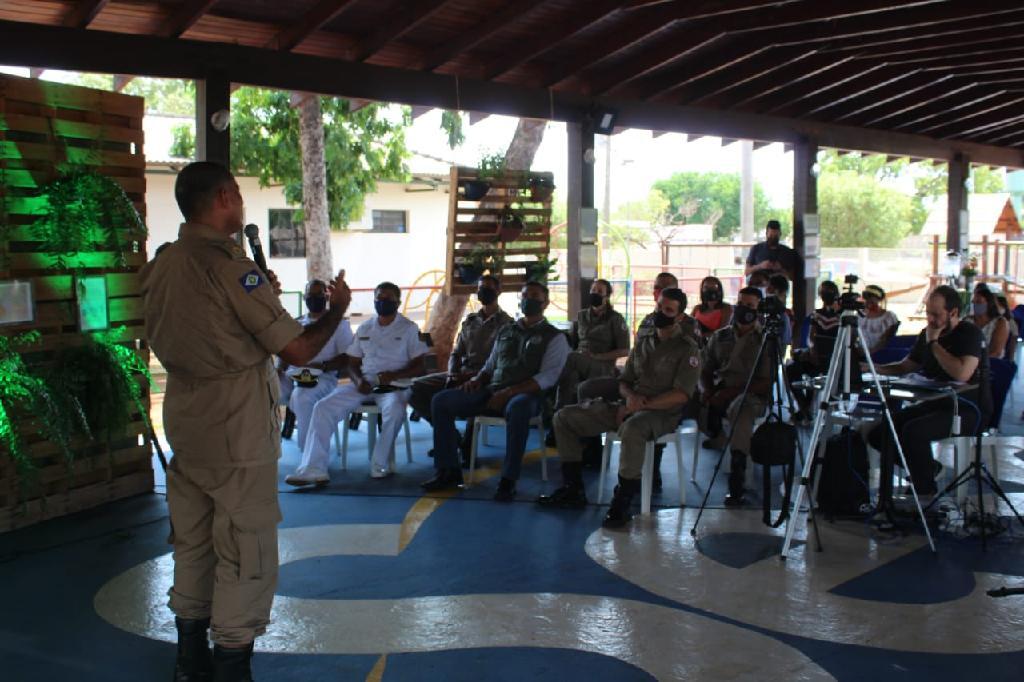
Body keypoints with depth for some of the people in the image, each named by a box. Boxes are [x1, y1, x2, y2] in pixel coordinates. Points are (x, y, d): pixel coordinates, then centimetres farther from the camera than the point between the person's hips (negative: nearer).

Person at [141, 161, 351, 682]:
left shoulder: (158, 267, 5)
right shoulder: (233, 268, -18)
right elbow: (297, 349, -17)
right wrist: (337, 309, 0)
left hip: (183, 421, 8)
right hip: (236, 430, -8)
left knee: (191, 542, 19)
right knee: (245, 552, 2)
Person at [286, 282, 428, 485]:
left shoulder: (409, 329, 5)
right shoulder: (364, 329, 18)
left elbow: (419, 366, -1)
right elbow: (352, 363, 17)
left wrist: (394, 375, -19)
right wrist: (358, 380, -6)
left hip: (394, 385, -4)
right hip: (364, 384, 4)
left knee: (394, 409, -39)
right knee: (323, 406, -18)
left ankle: (380, 466, -22)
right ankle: (314, 469, -22)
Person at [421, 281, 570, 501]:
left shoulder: (554, 337, 5)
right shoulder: (505, 331, 23)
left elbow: (547, 377, -8)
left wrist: (508, 393, -18)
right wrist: (477, 379, 2)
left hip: (526, 395, -6)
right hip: (491, 392, 6)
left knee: (518, 407, -42)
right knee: (441, 401, -11)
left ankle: (508, 480, -34)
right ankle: (448, 471, -8)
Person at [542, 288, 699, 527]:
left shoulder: (687, 348, -3)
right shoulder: (643, 342, 17)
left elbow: (682, 395, -13)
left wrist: (642, 404, -18)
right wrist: (630, 396, -5)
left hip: (662, 412, -7)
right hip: (629, 406, 7)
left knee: (631, 429, -44)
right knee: (564, 417, -2)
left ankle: (622, 504, -31)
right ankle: (573, 489, 1)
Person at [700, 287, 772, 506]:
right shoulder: (720, 336, 17)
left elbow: (766, 383, -5)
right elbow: (704, 370, 16)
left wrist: (733, 390, -18)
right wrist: (707, 390, -7)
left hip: (751, 396, -3)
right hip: (718, 392, 4)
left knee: (741, 408, -42)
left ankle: (736, 484, -44)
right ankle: (720, 443, -3)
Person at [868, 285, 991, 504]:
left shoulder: (970, 333, -11)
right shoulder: (927, 334, 11)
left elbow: (962, 374, -27)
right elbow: (905, 366, 23)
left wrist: (934, 343, -18)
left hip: (969, 410, -8)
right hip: (935, 404, 8)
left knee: (913, 431, -31)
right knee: (881, 429, -10)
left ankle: (926, 495, -13)